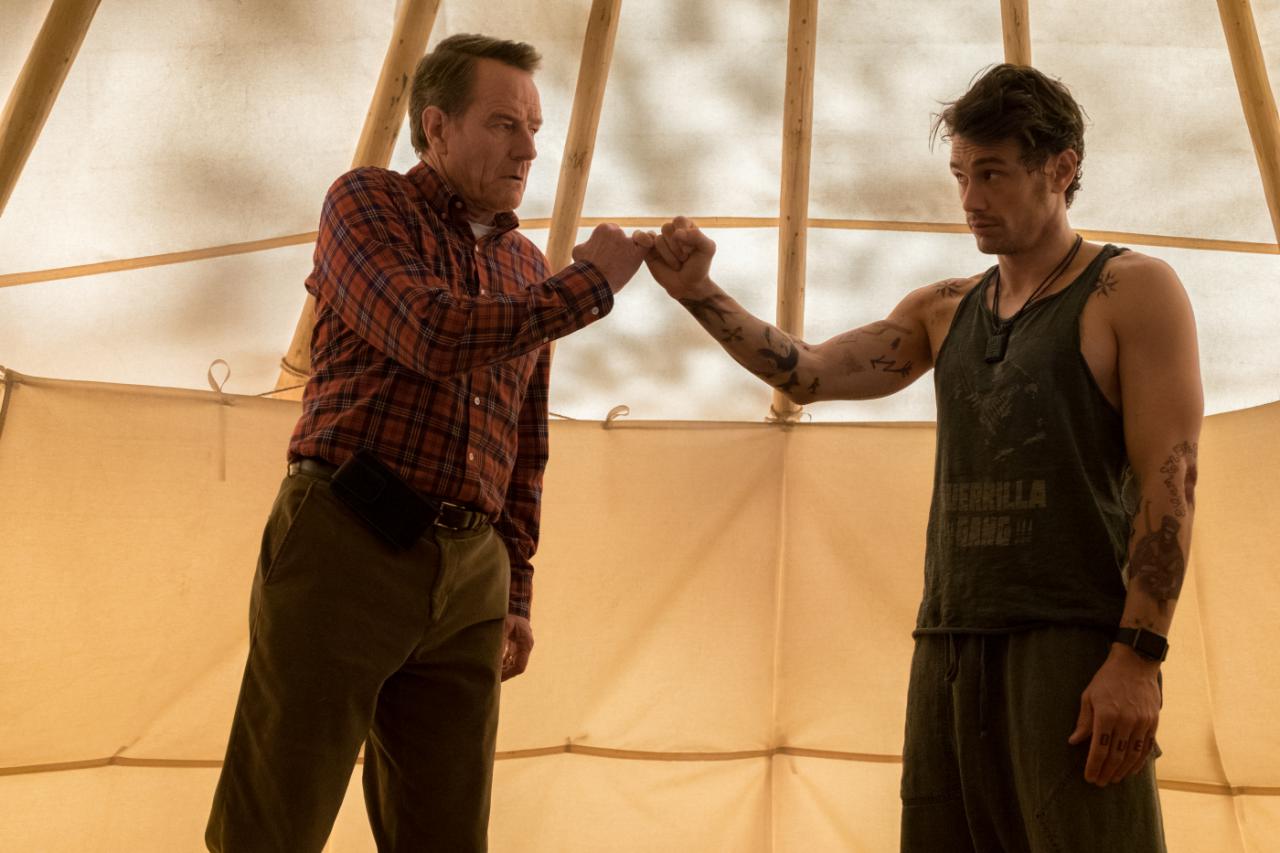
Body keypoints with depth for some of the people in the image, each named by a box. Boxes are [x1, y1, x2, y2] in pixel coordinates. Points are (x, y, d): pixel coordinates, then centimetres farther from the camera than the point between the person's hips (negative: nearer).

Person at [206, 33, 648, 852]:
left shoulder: (531, 274, 19)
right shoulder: (368, 200, 4)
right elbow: (432, 336, -15)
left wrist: (516, 590, 17)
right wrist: (591, 284, -6)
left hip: (469, 577, 5)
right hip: (344, 547, -5)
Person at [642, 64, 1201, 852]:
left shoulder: (1133, 290, 0)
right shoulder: (943, 310, 16)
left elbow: (1171, 480, -8)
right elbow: (806, 372, 8)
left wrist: (1138, 657, -16)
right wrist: (701, 294, -5)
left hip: (1076, 644, -5)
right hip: (949, 645, 5)